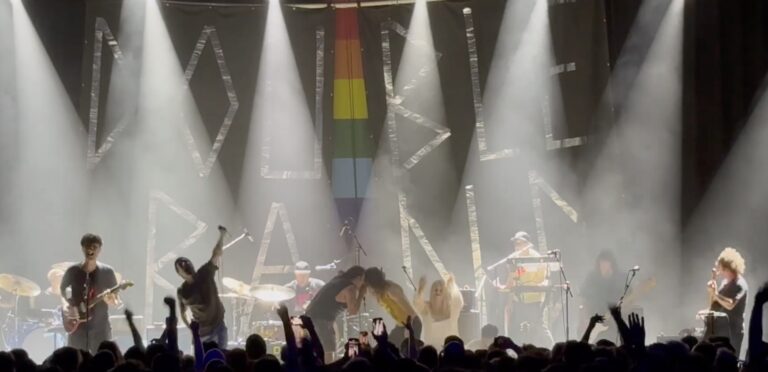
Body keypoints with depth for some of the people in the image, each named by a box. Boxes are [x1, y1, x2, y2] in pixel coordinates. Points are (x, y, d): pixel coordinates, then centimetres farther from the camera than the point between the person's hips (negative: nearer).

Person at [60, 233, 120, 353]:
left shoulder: (107, 271, -1)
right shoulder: (72, 271, -1)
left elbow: (115, 299, 5)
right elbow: (62, 290, 14)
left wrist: (112, 301, -18)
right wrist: (68, 306, -4)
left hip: (101, 329, -1)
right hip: (77, 329, 1)